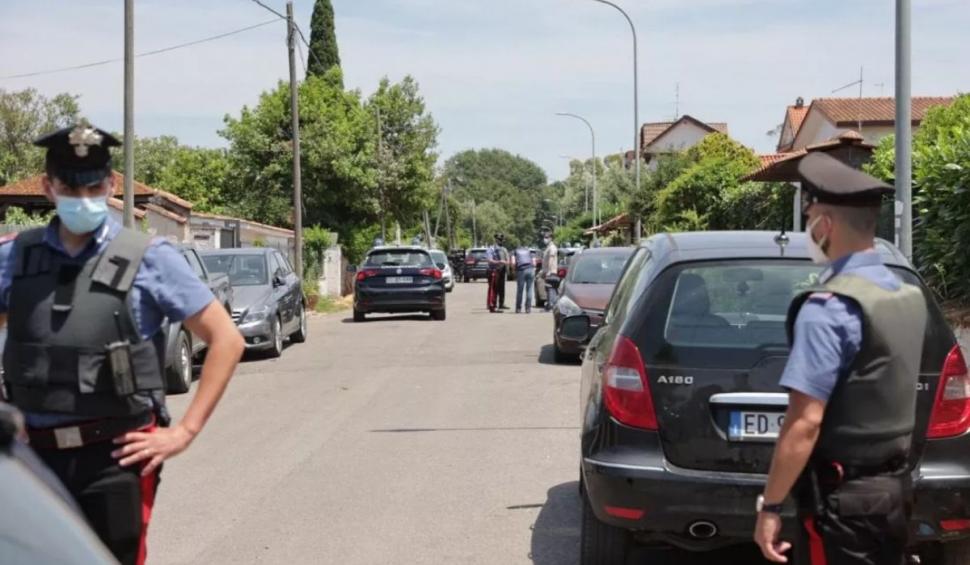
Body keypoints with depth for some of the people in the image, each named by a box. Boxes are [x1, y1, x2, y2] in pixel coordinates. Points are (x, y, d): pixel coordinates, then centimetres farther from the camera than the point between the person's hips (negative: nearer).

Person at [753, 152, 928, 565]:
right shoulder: (907, 296, 6)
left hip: (842, 498, -8)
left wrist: (770, 506, -17)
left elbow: (806, 422, -23)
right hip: (894, 487, 8)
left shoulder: (829, 308, -20)